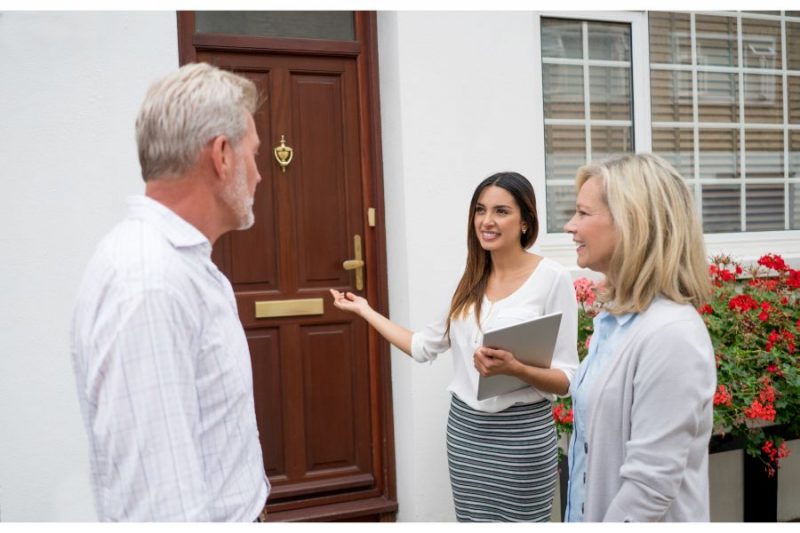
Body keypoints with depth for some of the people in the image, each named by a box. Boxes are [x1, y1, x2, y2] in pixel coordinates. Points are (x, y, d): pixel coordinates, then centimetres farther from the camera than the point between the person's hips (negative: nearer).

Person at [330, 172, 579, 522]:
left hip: (521, 433, -5)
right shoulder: (471, 281, 6)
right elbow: (423, 347, 13)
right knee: (472, 521, 14)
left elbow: (567, 380, -10)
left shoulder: (552, 278, -10)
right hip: (465, 428, 5)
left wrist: (515, 368, -28)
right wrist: (365, 310, 17)